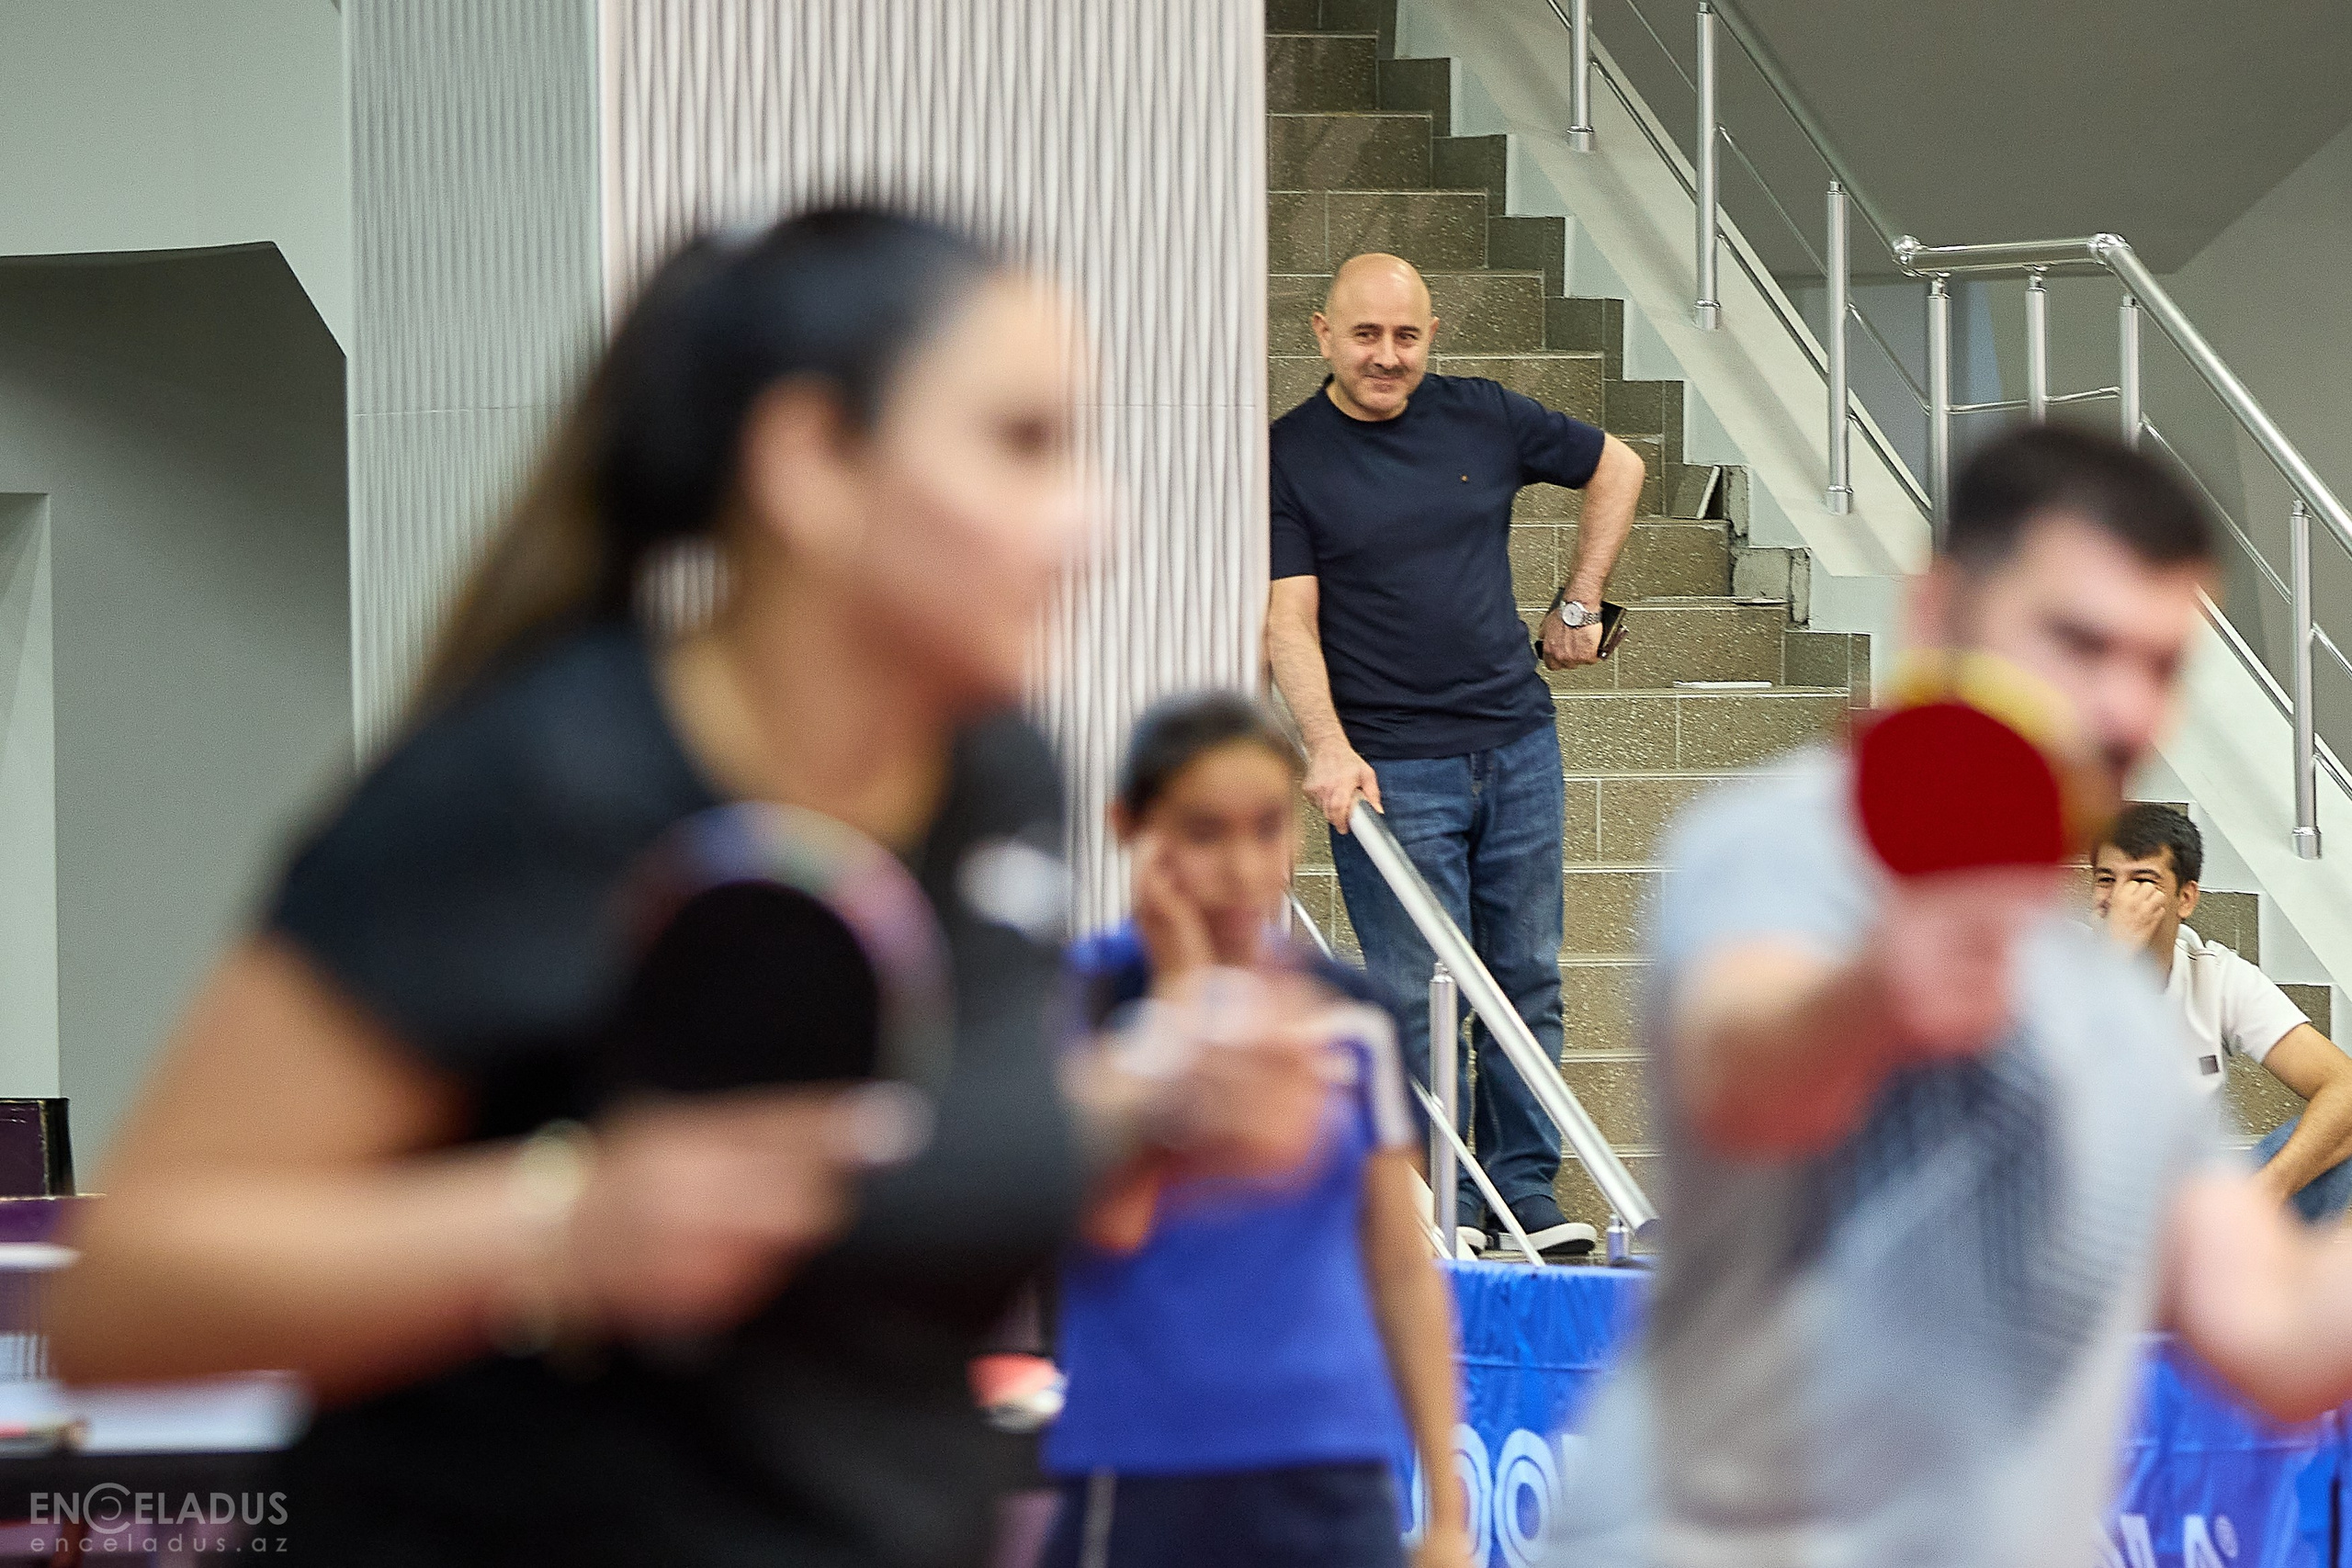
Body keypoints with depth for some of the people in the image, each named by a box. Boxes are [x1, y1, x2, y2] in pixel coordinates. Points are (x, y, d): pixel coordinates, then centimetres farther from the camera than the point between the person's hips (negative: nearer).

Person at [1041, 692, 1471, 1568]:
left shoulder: (1348, 1013, 8)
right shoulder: (1080, 996, -2)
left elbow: (1403, 1269, 11)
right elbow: (1109, 1222, -17)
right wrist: (1180, 988, -11)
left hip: (1333, 1492, 2)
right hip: (1139, 1485, -2)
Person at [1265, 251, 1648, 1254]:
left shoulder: (1482, 418, 6)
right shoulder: (1287, 457, -4)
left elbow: (1615, 467, 21)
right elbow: (1289, 616, -10)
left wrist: (1579, 605, 17)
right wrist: (1326, 746, -23)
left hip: (1517, 743, 4)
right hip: (1388, 765, -4)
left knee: (1528, 981, 8)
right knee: (1418, 1000, -5)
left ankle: (1526, 1195, 15)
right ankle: (1438, 1214, 2)